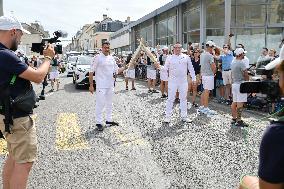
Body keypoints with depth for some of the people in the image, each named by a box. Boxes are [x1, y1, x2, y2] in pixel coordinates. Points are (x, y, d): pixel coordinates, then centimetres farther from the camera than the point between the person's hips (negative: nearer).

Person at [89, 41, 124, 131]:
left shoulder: (112, 58, 10)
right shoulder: (97, 58, -9)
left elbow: (116, 70, 16)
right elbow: (91, 72, -10)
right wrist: (91, 85, -13)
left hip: (110, 85, 7)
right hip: (101, 86, -7)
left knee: (109, 103, 15)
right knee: (100, 104, -4)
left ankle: (109, 120, 27)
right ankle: (98, 123, 5)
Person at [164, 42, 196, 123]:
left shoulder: (186, 57, 6)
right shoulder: (170, 58, 3)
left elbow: (191, 68, 10)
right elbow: (165, 68, 2)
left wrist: (194, 78, 7)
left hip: (183, 81, 2)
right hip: (173, 81, -2)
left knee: (183, 99, 9)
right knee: (170, 98, 0)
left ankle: (184, 116, 18)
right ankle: (168, 116, 7)